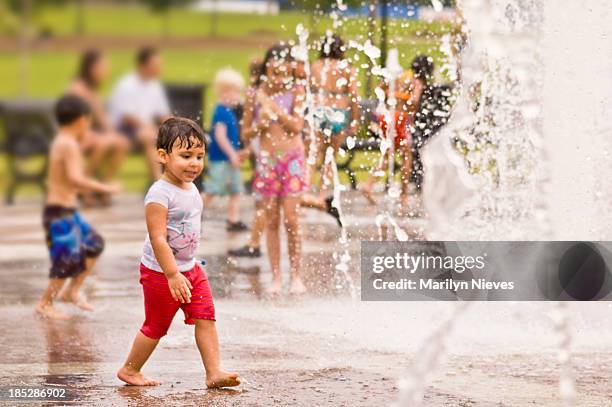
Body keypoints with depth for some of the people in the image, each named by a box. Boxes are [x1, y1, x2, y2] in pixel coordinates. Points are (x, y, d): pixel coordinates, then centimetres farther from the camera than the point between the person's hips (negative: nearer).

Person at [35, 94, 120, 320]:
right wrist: (104, 188, -26)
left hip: (67, 210, 10)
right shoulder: (70, 145, -19)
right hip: (60, 212, -10)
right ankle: (45, 304, 4)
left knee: (93, 244, 17)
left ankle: (72, 290, 24)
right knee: (69, 259, -6)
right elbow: (75, 179, -29)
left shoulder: (60, 142, 12)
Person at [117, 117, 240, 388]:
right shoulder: (160, 194, -23)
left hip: (189, 268, 8)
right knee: (156, 325, 6)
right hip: (160, 272, -8)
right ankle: (129, 370, 24)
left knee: (205, 319, -1)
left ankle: (214, 373, -2)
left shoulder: (190, 188, 6)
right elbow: (157, 238, -27)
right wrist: (172, 275, -30)